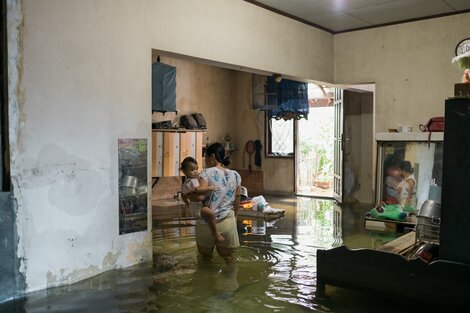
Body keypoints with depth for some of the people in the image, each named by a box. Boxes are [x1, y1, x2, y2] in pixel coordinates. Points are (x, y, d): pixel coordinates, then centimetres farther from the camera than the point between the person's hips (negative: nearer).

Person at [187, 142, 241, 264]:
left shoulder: (207, 173, -11)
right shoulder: (235, 175, 3)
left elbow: (200, 196, -24)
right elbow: (236, 201, 11)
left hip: (207, 224, -3)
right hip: (227, 223, 3)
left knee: (204, 257, 19)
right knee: (229, 257, 16)